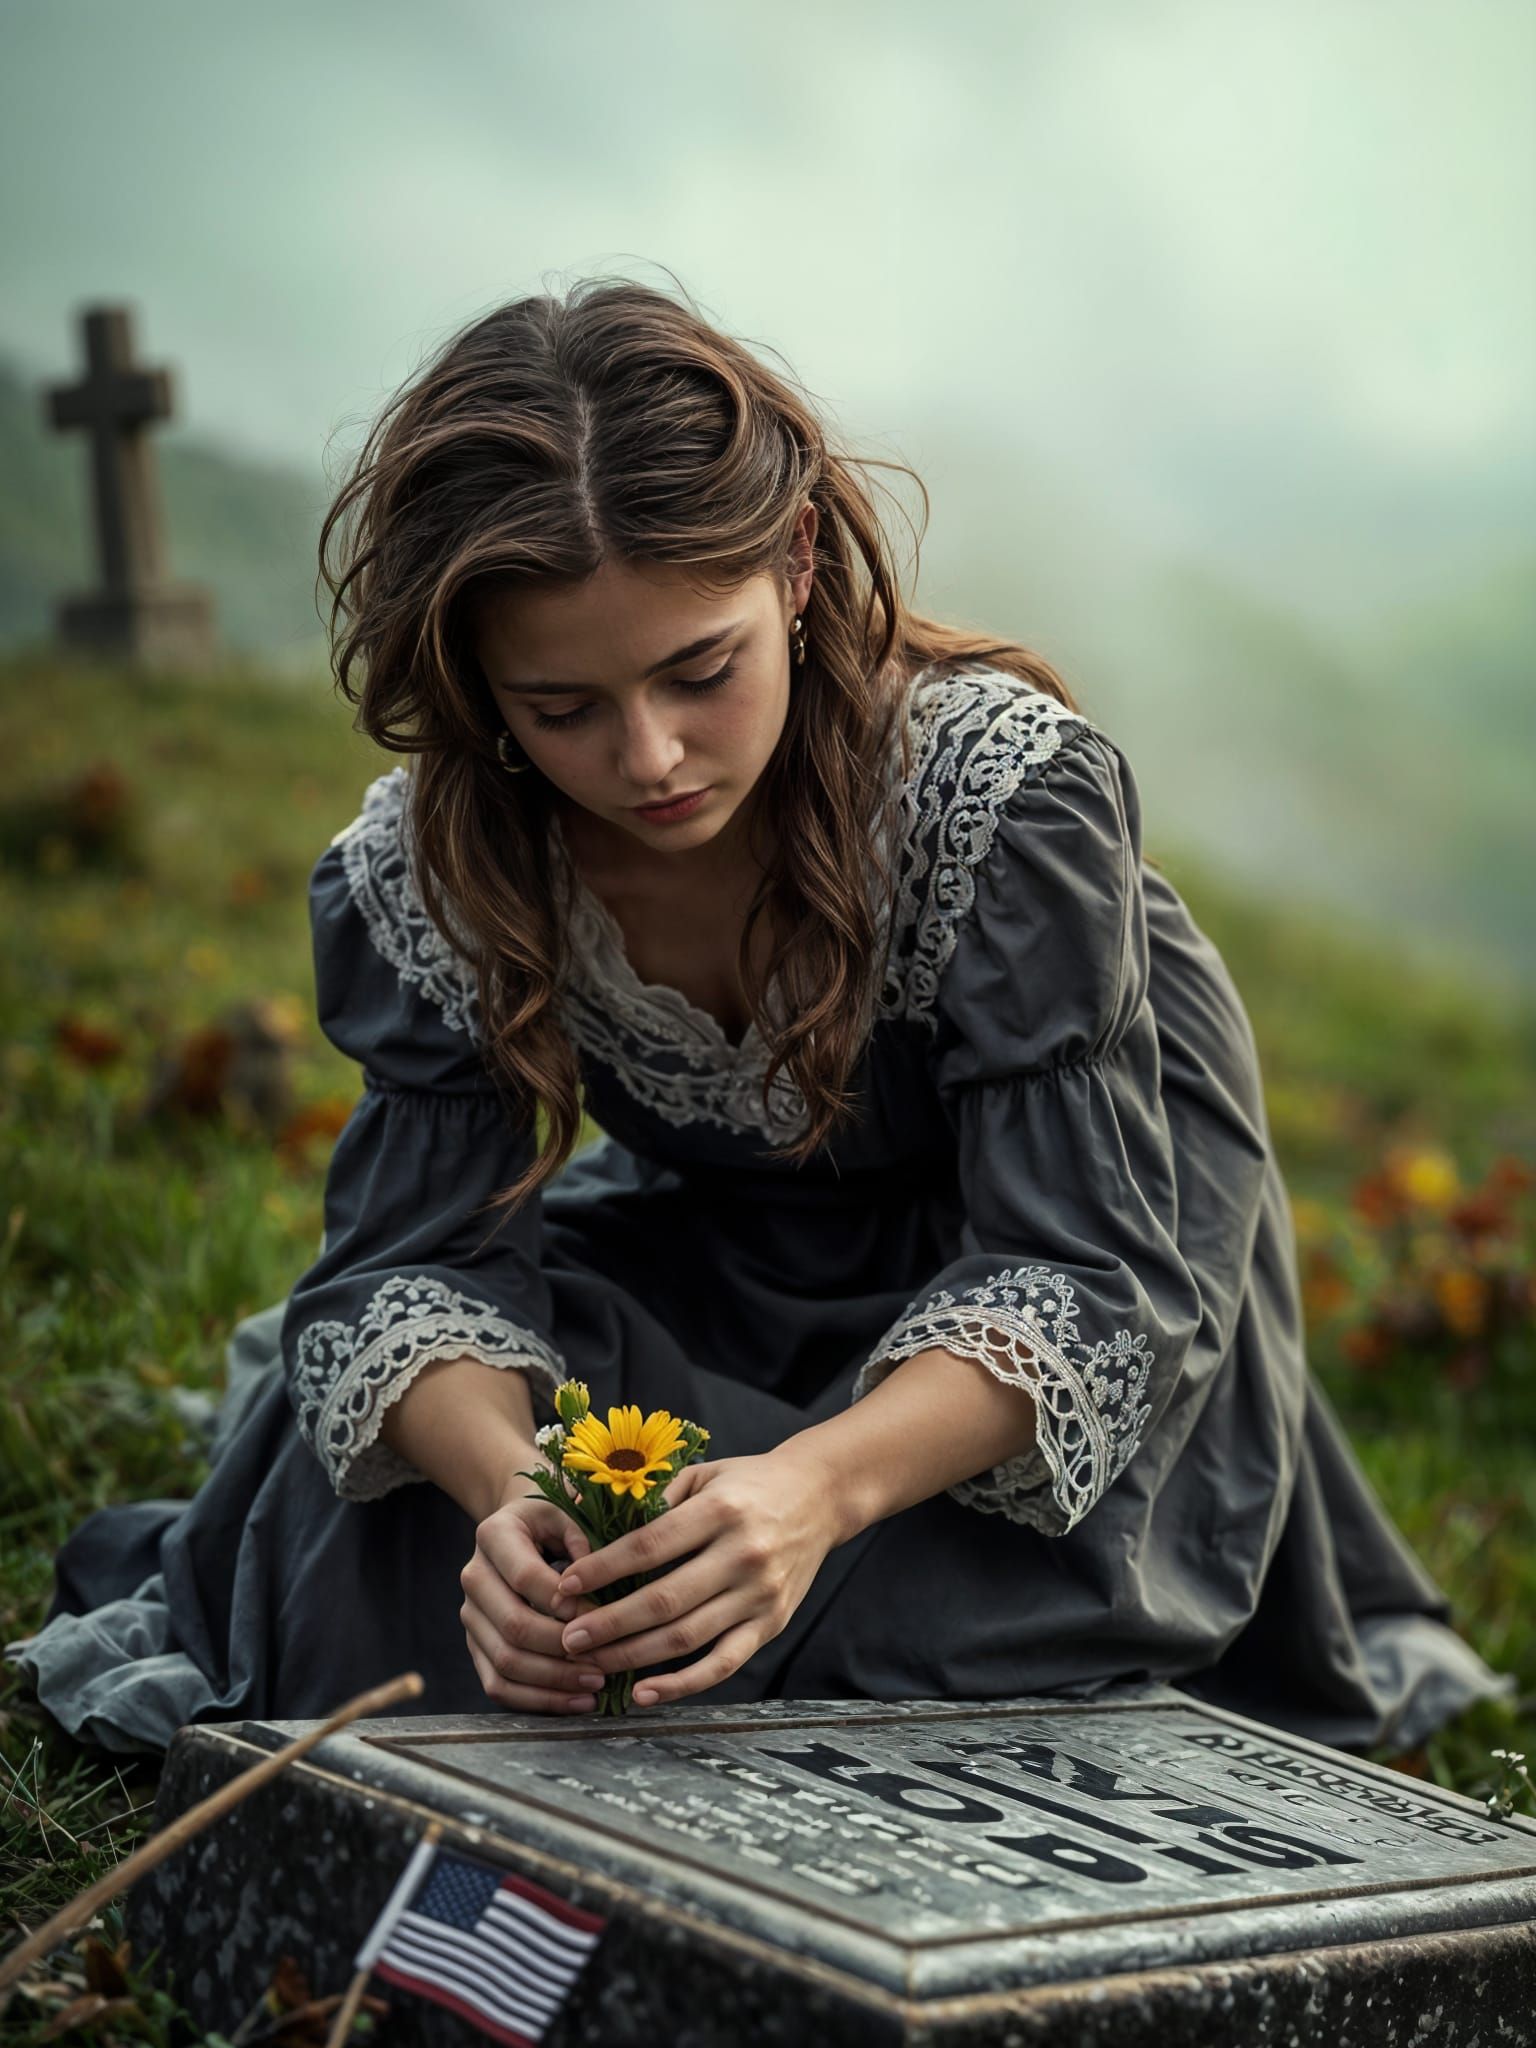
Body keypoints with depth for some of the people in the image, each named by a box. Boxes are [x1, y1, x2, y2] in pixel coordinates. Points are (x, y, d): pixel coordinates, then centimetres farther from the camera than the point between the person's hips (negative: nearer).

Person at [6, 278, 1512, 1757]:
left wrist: (821, 1483, -56)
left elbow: (1073, 1270, -36)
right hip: (721, 1241, 3)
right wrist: (509, 1489, -48)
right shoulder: (425, 871, -24)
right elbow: (413, 1256, -23)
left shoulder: (1004, 786, -34)